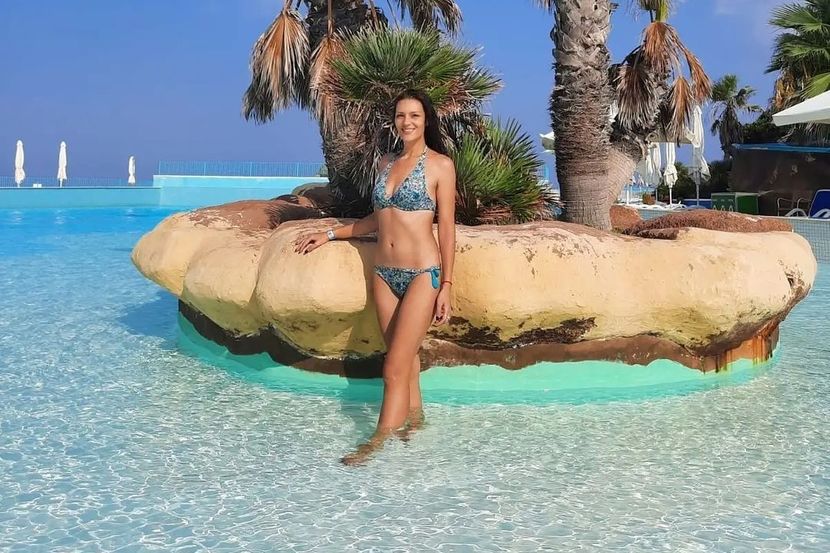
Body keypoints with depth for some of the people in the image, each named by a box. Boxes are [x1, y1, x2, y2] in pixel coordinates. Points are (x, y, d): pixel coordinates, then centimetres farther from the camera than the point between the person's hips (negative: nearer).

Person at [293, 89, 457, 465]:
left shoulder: (440, 165, -3)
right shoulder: (386, 163, 13)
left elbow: (447, 227, -5)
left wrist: (446, 286, -9)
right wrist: (329, 234, 23)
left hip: (422, 274, -6)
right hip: (384, 274, 6)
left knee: (395, 367, -7)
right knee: (405, 358, 11)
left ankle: (378, 441, -1)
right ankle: (415, 418, 23)